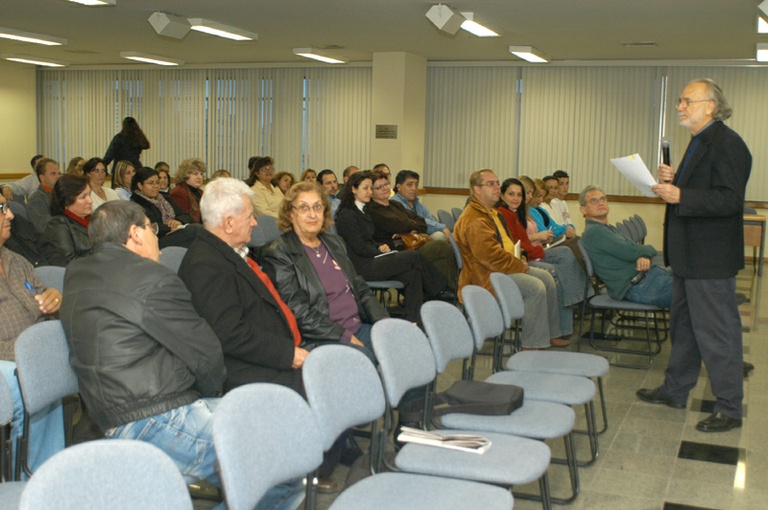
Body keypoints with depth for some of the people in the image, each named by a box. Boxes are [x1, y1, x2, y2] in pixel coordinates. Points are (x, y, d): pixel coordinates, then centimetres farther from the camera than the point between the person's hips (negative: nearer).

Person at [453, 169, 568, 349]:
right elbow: (491, 256, -27)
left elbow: (506, 244, 27)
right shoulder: (474, 220, -20)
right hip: (485, 277, -11)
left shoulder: (492, 213, 18)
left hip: (502, 267, 11)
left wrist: (520, 260, 6)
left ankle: (550, 334, 16)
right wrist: (520, 266, -15)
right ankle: (533, 345, -16)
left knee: (546, 278, 7)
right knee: (535, 287, -23)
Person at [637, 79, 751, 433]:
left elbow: (729, 200, -26)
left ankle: (729, 409, 10)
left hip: (710, 259, -10)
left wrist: (680, 196, -29)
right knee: (682, 326, 20)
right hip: (689, 256, 10)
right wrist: (672, 181, 3)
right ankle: (674, 391, 33)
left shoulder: (727, 144, -17)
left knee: (716, 332, -2)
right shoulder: (700, 142, 15)